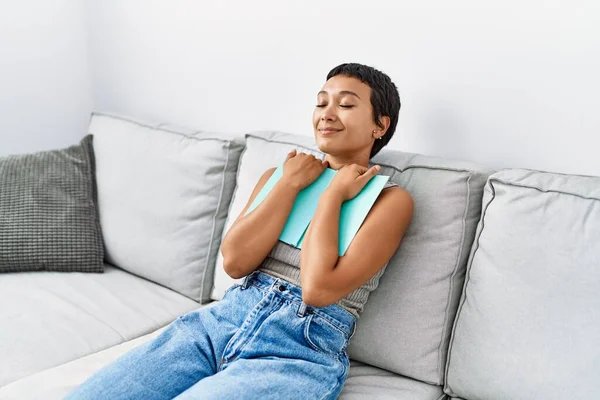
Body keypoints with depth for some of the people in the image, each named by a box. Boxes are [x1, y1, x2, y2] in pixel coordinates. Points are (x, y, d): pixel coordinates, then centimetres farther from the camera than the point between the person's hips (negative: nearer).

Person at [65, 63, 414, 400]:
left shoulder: (391, 199, 0)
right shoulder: (278, 176, 16)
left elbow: (319, 289, -14)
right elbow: (235, 262, 1)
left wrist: (332, 194, -5)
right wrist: (291, 183, -1)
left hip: (299, 350, -4)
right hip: (224, 318, 4)